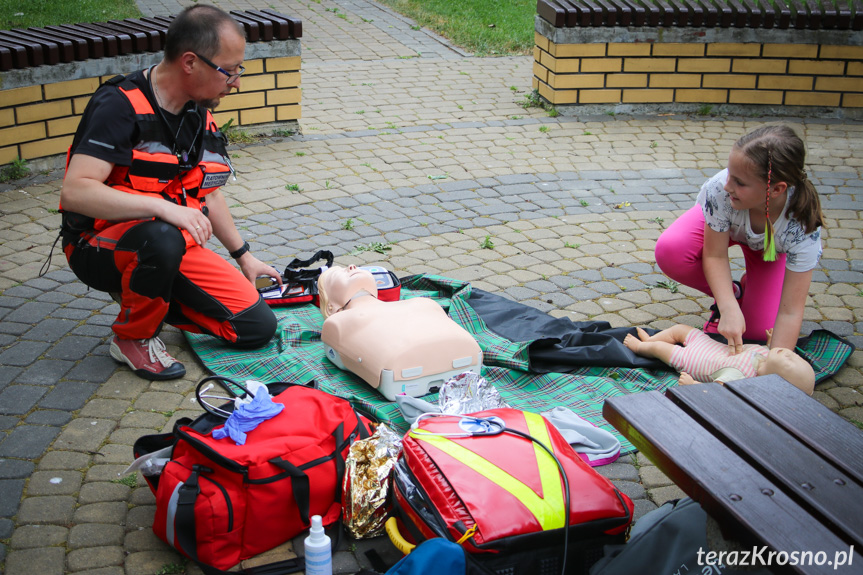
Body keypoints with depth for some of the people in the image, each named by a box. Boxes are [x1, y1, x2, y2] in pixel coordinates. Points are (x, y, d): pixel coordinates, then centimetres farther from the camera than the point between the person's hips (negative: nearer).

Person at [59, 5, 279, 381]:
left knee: (258, 327, -6)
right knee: (162, 238, -42)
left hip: (175, 243, 7)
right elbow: (75, 192, -31)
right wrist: (162, 207, -38)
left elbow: (208, 194, 20)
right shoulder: (120, 106, -19)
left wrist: (244, 256, 22)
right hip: (100, 246, -7)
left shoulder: (200, 117, 5)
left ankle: (142, 297, 12)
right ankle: (132, 337, -12)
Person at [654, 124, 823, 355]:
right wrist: (729, 309, -43)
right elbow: (714, 255, -28)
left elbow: (790, 312, -35)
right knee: (669, 251, -31)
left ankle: (748, 285, 18)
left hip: (769, 247, -1)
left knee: (758, 331, -17)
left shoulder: (804, 225, -39)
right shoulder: (720, 190, -41)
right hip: (716, 225, 1)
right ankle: (733, 293, -2)